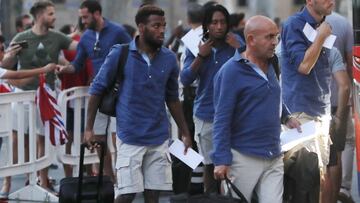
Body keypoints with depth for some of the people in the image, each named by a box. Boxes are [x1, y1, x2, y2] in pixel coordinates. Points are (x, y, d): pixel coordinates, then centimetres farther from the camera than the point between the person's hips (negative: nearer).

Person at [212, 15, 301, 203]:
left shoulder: (270, 66, 10)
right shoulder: (231, 71, -12)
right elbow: (222, 119, -14)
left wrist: (286, 117, 11)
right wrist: (222, 160, -19)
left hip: (274, 158, 6)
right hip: (244, 158, -6)